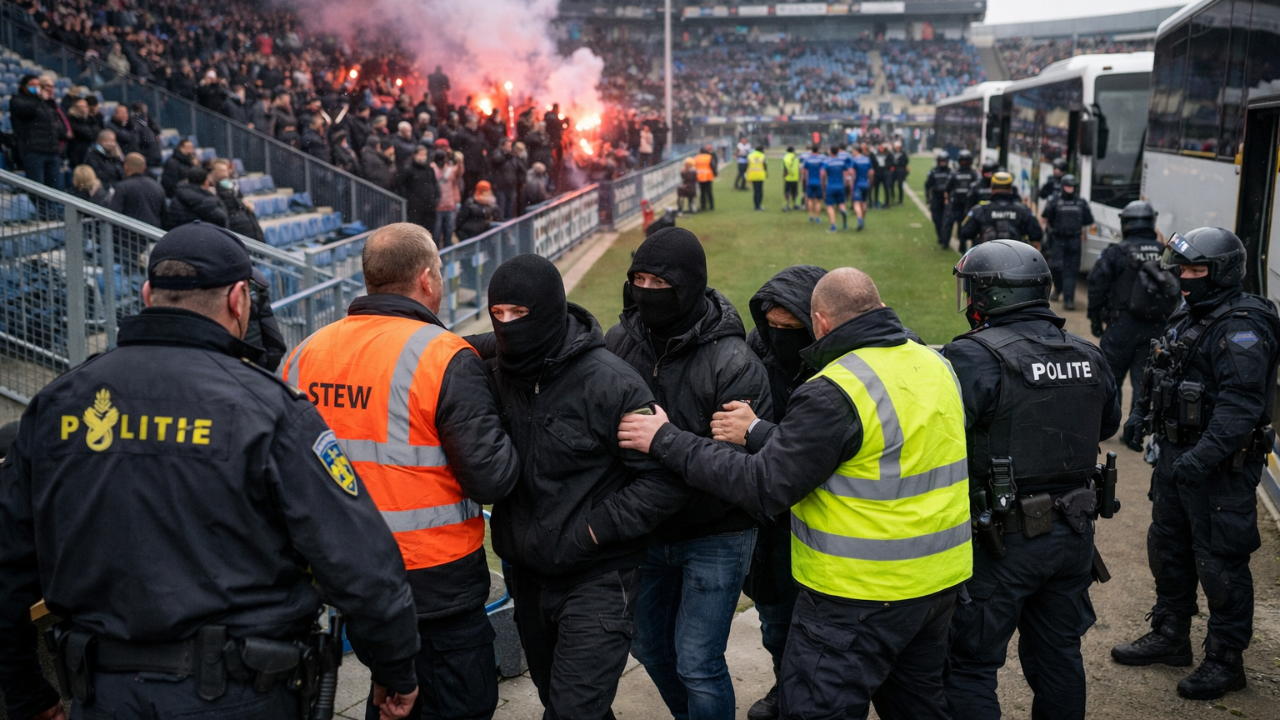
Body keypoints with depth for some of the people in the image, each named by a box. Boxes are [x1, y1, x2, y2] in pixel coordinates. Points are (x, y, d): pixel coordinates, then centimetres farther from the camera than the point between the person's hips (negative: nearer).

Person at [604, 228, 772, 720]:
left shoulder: (732, 363, -22)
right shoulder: (619, 339, -7)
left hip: (714, 536, -6)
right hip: (648, 530, 6)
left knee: (697, 663, -3)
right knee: (648, 644, 21)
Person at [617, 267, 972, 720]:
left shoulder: (834, 393, -21)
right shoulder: (937, 365, 4)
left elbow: (764, 487, -21)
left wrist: (667, 442, -14)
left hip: (863, 597, -8)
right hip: (941, 579, 9)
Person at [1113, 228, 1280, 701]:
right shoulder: (1189, 317, 11)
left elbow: (1240, 406, -28)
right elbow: (1163, 375, 24)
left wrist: (1203, 457, -33)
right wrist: (1142, 413, 12)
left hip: (1221, 466, -10)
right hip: (1176, 454, 10)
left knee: (1220, 561, 0)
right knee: (1168, 546, 19)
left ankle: (1226, 660, 13)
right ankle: (1170, 636, 35)